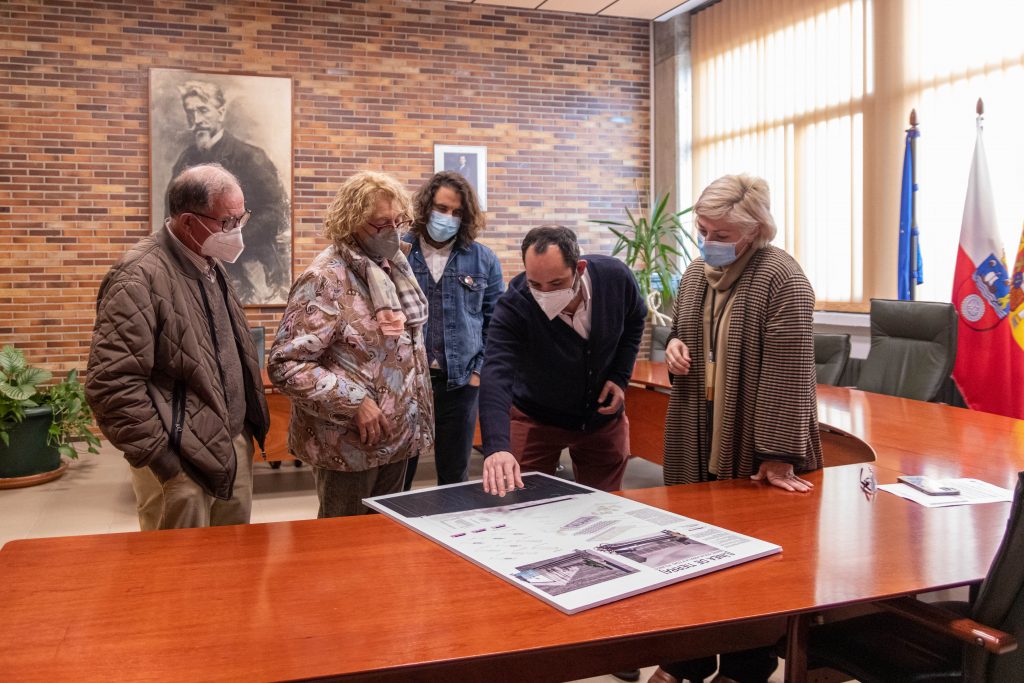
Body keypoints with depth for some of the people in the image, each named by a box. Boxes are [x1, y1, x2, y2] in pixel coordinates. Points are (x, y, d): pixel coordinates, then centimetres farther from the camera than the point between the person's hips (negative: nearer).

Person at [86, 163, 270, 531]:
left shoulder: (212, 265, 10)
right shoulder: (140, 277, -18)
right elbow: (111, 384, -23)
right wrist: (159, 457, -19)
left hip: (236, 445, 8)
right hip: (183, 463, -8)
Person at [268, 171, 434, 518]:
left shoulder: (394, 268, 6)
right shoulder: (326, 279, -17)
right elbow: (285, 364, -21)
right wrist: (353, 401, -24)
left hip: (398, 438, 7)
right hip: (350, 446, -7)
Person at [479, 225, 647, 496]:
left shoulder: (616, 277, -21)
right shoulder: (513, 307, -31)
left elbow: (635, 319, 2)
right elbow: (496, 375, -43)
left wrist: (620, 377, -9)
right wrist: (497, 447, -58)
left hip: (604, 417, 3)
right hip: (536, 421, -2)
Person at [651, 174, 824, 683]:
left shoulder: (780, 277, -15)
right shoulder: (695, 273, 8)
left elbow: (787, 372, -20)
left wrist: (778, 455, -22)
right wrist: (673, 345, -2)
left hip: (753, 449, -6)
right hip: (696, 439, 7)